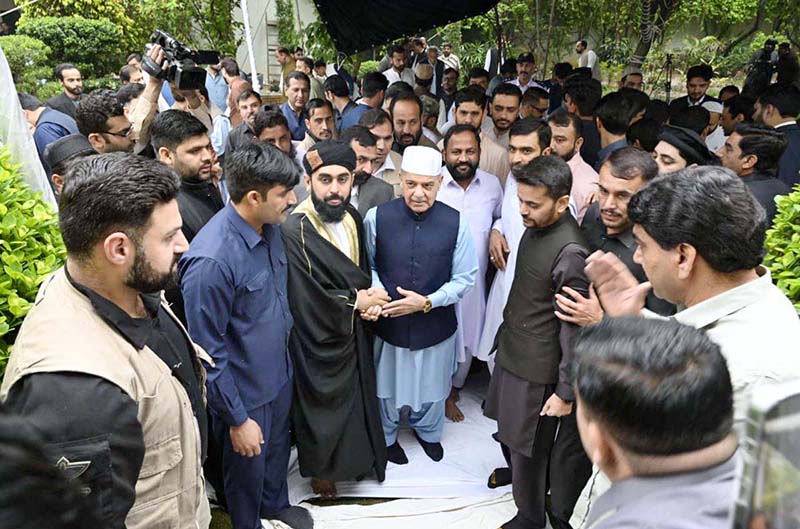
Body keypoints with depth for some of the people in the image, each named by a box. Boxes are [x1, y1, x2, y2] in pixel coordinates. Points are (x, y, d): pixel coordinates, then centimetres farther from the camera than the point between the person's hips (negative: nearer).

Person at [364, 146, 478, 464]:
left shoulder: (455, 223, -15)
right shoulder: (377, 217, -15)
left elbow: (464, 278, -8)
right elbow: (367, 266, -1)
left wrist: (427, 302, -20)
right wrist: (378, 293, -20)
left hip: (436, 324, 1)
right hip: (388, 322, 0)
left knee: (431, 385, 25)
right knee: (387, 384, 23)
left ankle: (428, 431, 58)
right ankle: (386, 436, 54)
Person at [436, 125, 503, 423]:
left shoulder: (492, 184, -3)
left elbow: (500, 218, 14)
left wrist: (497, 232, -6)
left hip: (474, 279, 4)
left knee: (468, 339, 20)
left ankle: (453, 391, 45)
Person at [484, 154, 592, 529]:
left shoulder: (570, 252, -27)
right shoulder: (536, 226, -1)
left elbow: (574, 329, -23)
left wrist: (566, 391, -17)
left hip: (536, 368, -8)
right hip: (511, 350, 8)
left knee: (529, 444, 13)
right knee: (509, 428, 27)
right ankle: (516, 471, 55)